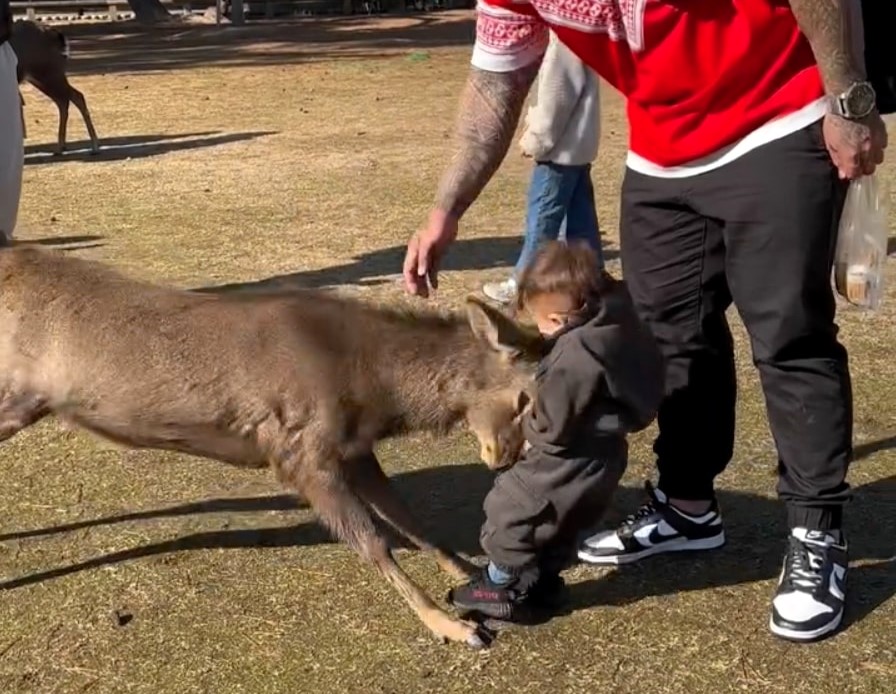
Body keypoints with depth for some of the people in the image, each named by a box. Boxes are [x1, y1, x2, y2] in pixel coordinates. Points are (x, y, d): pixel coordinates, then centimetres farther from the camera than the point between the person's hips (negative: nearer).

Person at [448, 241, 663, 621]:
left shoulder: (576, 357, -31)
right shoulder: (617, 324, -3)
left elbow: (553, 426, -24)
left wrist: (525, 423, -4)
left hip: (572, 463, -9)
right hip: (599, 454, 9)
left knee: (509, 511, 7)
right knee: (557, 523, 26)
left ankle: (503, 588, 20)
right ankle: (542, 580, 41)